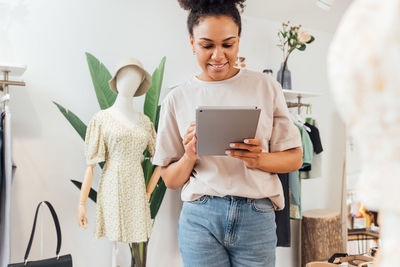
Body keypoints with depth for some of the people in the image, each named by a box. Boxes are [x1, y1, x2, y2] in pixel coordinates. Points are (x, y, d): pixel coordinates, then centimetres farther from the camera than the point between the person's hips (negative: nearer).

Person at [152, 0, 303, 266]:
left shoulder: (266, 87, 3)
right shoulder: (177, 99, 3)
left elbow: (294, 158, 4)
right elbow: (170, 180, 7)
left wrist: (259, 159, -15)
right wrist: (189, 158, -13)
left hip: (256, 217, 1)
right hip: (200, 217, 0)